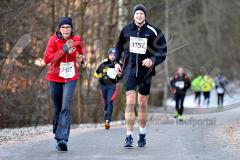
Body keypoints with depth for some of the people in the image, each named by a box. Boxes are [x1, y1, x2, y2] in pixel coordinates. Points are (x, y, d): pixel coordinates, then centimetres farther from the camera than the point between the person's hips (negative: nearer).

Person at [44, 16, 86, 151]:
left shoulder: (77, 40, -3)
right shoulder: (54, 40, -10)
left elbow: (82, 50, 21)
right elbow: (47, 59, -20)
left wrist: (82, 58, -1)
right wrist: (63, 50, -27)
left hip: (71, 78, 0)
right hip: (55, 78, 0)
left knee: (66, 107, -16)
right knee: (58, 109, 10)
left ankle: (62, 139, -23)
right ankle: (58, 135, 31)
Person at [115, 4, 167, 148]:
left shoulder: (154, 32, -4)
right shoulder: (126, 30, 3)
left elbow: (163, 52, -2)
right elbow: (119, 46, 21)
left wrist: (152, 60, -18)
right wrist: (117, 62, 12)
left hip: (145, 71, 0)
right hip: (130, 70, 0)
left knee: (143, 104, 9)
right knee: (130, 102, -11)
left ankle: (142, 135, 26)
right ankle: (129, 137, -13)